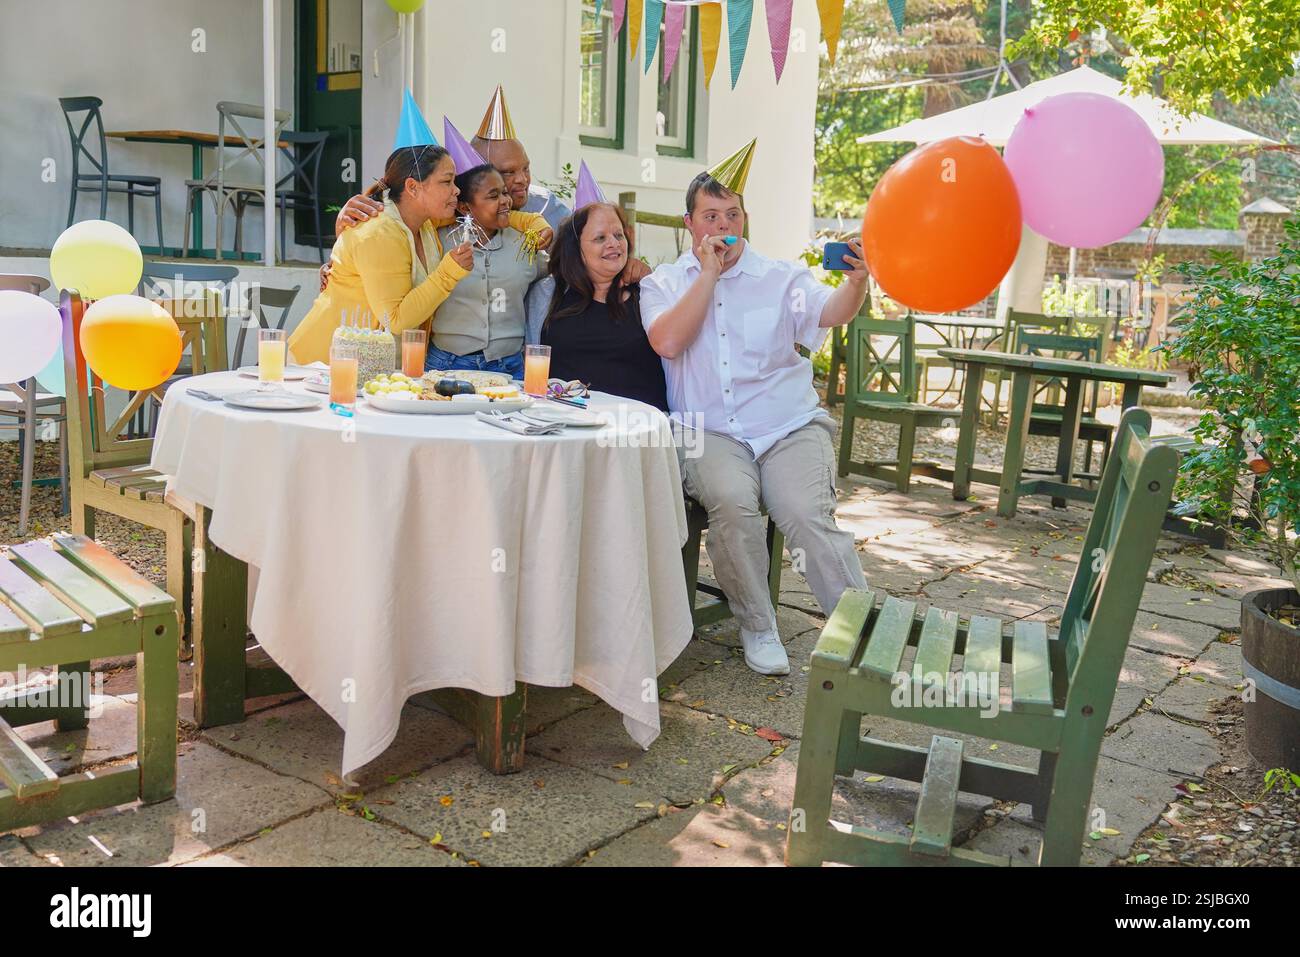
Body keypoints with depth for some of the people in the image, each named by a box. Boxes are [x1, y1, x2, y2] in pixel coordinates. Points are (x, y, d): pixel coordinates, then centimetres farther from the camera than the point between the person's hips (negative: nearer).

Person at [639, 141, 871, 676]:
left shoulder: (780, 278, 12)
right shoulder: (663, 283, 12)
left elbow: (831, 314, -8)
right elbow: (667, 342, -8)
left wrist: (856, 281, -30)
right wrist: (709, 273, -5)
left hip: (790, 426, 1)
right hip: (711, 432, 0)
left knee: (807, 515, -25)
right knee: (732, 501, -31)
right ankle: (757, 628, -11)